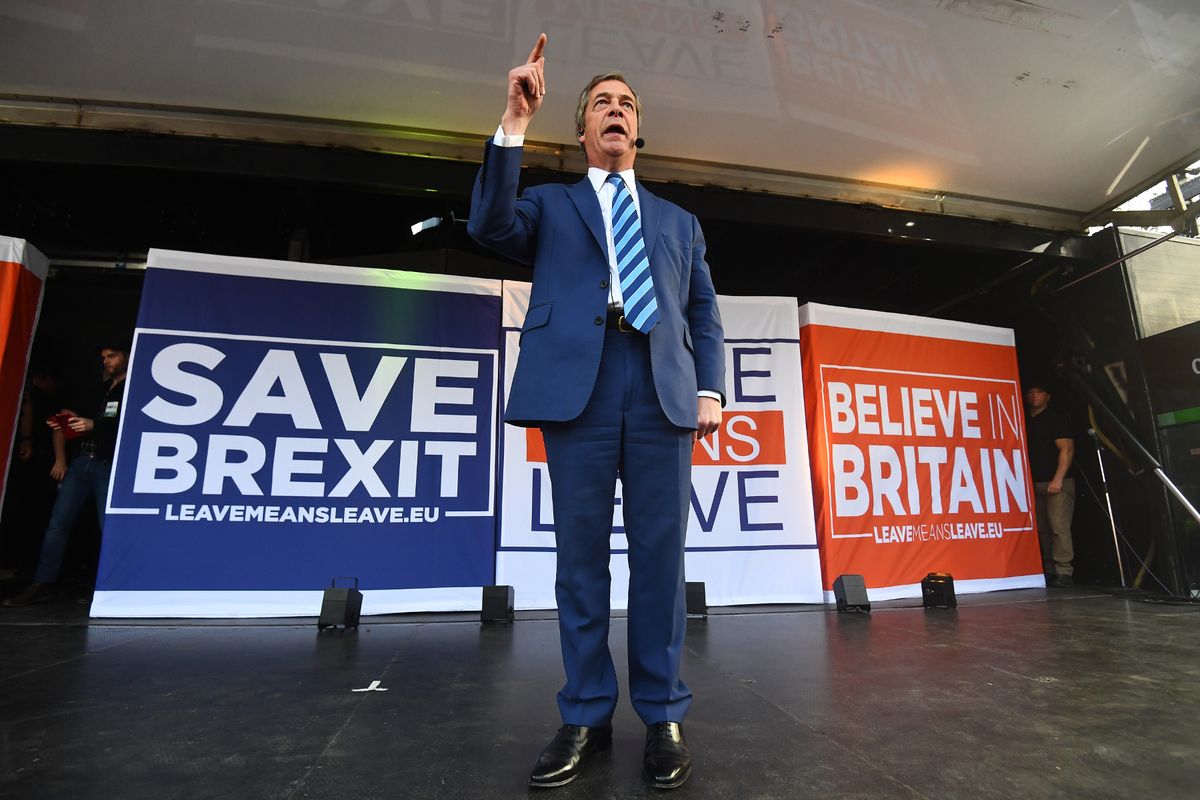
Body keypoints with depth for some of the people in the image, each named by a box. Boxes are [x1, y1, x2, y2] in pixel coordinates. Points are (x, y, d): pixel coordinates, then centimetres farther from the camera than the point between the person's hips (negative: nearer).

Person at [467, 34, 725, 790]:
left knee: (660, 552, 0)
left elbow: (705, 314, 18)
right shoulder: (551, 204, 22)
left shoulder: (679, 220, 26)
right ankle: (587, 716, 13)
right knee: (581, 553, 1)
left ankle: (663, 715, 12)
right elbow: (490, 226, 1)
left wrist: (711, 388, 3)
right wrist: (515, 123, -2)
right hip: (578, 383, -1)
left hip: (663, 387, 2)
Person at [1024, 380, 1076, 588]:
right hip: (1035, 484, 6)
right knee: (1042, 529, 5)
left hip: (1057, 483, -6)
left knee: (1059, 527, -12)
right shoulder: (1025, 421, 17)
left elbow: (1067, 449, -8)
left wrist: (1058, 479, -17)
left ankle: (1064, 572, -11)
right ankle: (1049, 571, 9)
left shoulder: (1056, 418, 0)